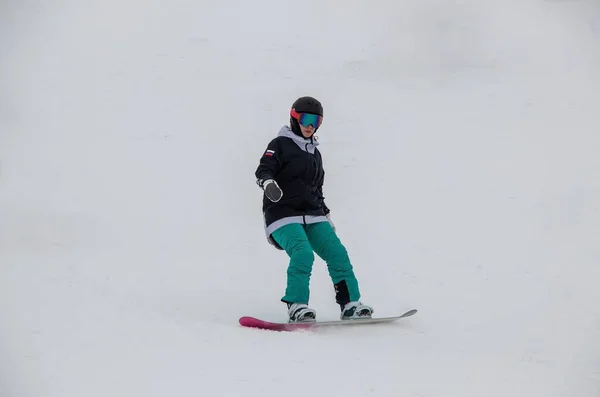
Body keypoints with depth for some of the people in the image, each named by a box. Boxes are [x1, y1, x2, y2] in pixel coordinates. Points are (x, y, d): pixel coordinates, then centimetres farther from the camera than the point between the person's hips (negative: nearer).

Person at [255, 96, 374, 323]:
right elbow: (263, 169, -13)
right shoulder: (281, 145, 0)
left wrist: (326, 216, 27)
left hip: (313, 216, 7)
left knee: (337, 253, -7)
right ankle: (296, 306, -24)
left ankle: (350, 305, -3)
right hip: (284, 215, -7)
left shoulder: (315, 153, 22)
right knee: (303, 254, -28)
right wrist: (268, 183, -35)